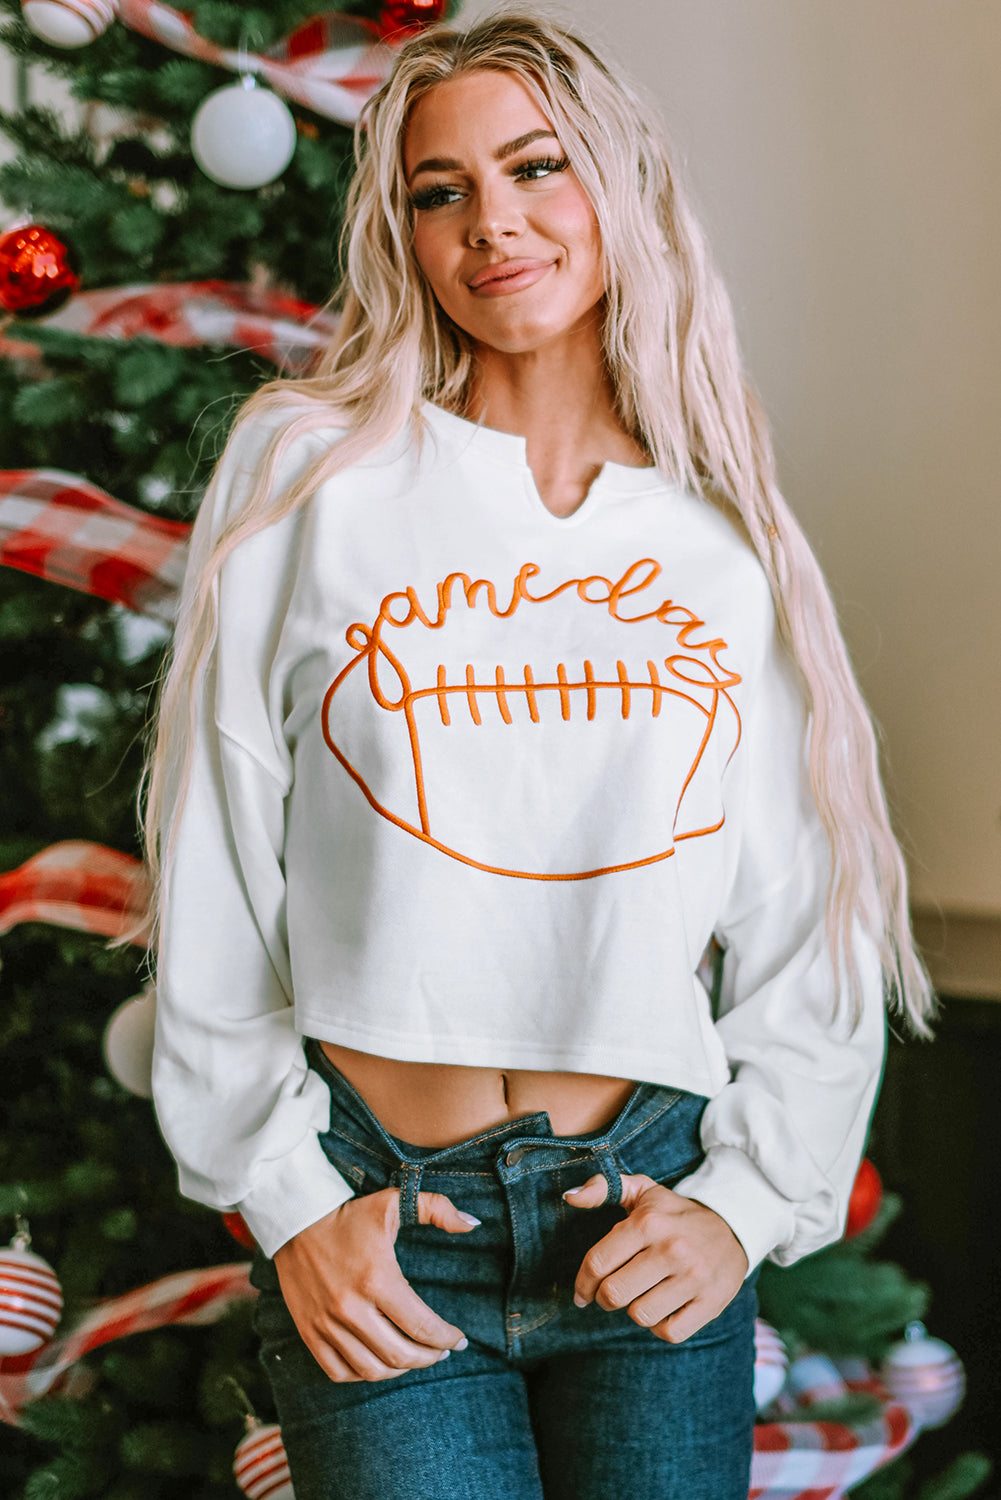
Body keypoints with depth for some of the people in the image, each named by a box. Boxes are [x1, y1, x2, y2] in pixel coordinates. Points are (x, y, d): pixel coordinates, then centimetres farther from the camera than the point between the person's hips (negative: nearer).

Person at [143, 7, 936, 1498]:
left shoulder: (723, 543, 5)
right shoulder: (307, 473, 0)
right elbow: (214, 890, -1)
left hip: (649, 1208, 2)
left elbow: (815, 932, 8)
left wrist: (743, 1201, -2)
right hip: (377, 1225, -1)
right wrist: (289, 1198, -4)